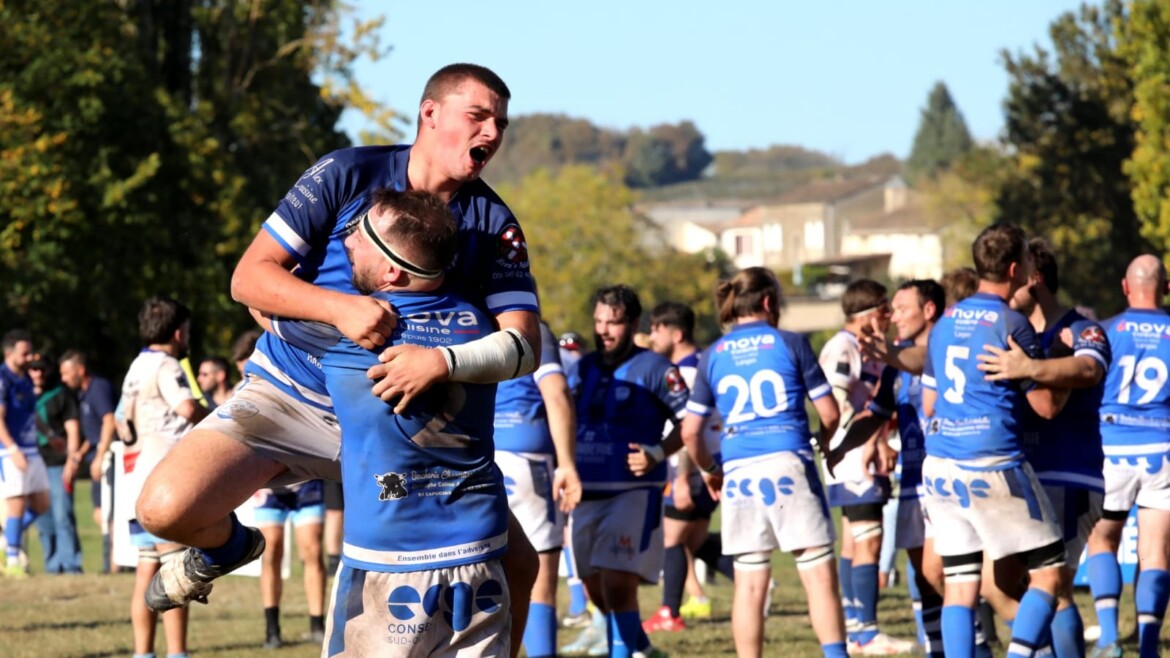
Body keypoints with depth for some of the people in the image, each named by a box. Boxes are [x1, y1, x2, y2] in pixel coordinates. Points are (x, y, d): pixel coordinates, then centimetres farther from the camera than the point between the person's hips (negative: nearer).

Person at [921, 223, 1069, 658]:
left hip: (940, 466, 7)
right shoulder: (1011, 324, -9)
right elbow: (1047, 406, -4)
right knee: (1049, 573, 2)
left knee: (959, 585, 7)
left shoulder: (945, 321, 12)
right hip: (993, 465, -7)